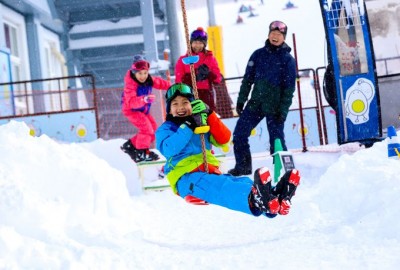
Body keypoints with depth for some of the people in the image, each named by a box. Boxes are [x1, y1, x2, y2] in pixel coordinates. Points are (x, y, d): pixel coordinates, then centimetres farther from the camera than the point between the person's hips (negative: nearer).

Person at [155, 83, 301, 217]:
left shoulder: (201, 124, 26)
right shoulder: (165, 129, 14)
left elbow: (224, 139, 9)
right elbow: (169, 149, -11)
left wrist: (209, 115, -2)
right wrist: (189, 125, -17)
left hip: (211, 172, 5)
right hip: (185, 177, -5)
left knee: (243, 182, -29)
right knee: (217, 186, -40)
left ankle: (277, 198, -60)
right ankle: (253, 199, -73)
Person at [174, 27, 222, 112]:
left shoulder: (210, 58, 11)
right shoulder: (183, 60, 7)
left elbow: (218, 78, 3)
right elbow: (179, 81, -3)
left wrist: (209, 74, -18)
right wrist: (194, 77, -19)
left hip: (206, 95, 2)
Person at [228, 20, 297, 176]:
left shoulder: (288, 59, -2)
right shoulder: (258, 54, 7)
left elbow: (289, 87, -5)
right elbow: (248, 78, 10)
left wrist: (283, 110, -11)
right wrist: (241, 99, 4)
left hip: (275, 107, -4)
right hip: (256, 103, 4)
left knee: (276, 139, -5)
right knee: (239, 134, 2)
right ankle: (243, 167, 16)